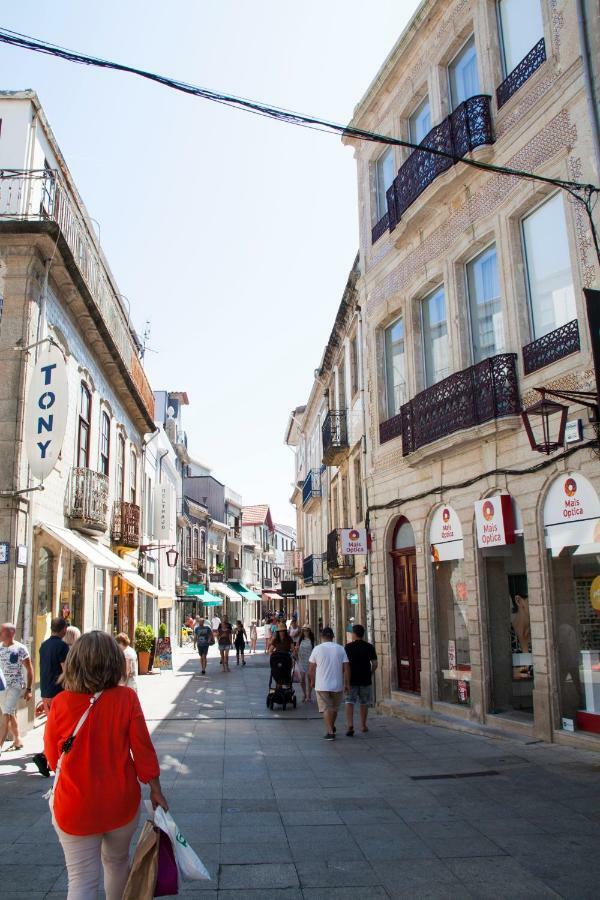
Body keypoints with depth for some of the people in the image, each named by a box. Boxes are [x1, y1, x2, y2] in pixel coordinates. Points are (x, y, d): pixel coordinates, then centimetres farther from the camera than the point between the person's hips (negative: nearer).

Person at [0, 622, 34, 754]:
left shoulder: (20, 649, -11)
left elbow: (29, 670, -5)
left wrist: (29, 689, -6)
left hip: (15, 686, -6)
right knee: (11, 714, 16)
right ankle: (17, 740, 30)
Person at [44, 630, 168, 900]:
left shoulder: (61, 702, -13)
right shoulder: (126, 698, -15)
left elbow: (52, 757, 0)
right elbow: (143, 748, -9)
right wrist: (156, 790, 3)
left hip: (75, 807, 0)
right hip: (121, 802, 1)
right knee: (117, 861, 25)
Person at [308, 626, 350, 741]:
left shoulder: (317, 649, -5)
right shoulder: (340, 649, -1)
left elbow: (311, 668, 0)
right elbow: (346, 668, -3)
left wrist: (312, 681, 14)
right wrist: (347, 683, 3)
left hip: (322, 685, -3)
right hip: (337, 685, 3)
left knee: (326, 708, 3)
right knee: (334, 708, 20)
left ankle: (330, 732, -7)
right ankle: (332, 728, 35)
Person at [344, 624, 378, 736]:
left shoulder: (348, 647, -6)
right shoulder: (369, 647, -1)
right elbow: (374, 664, -2)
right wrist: (370, 673, 13)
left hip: (351, 679, -2)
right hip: (365, 679, 2)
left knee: (349, 702, -1)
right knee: (364, 703, 16)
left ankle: (350, 725, -16)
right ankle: (363, 725, 25)